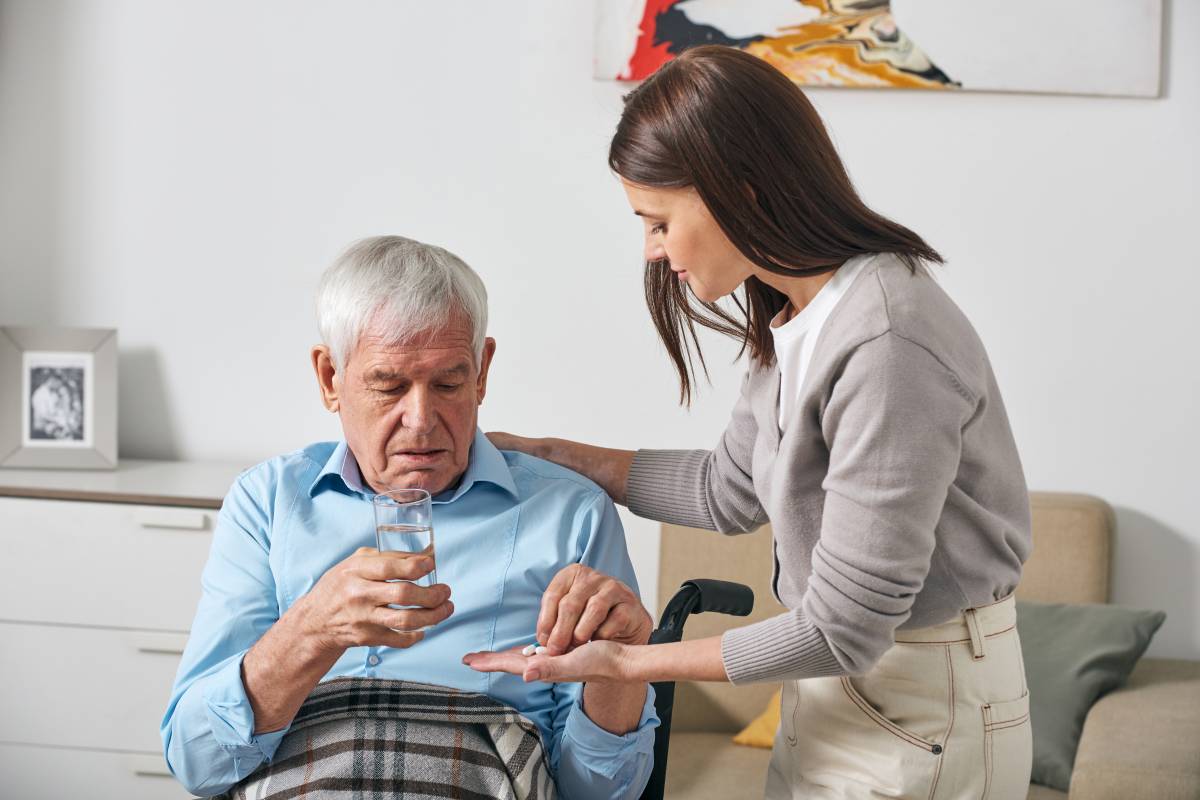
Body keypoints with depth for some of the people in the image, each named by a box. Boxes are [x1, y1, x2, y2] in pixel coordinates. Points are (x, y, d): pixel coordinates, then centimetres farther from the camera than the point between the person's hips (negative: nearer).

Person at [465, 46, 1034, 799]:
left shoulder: (888, 345, -27)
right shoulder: (792, 315, 1)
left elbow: (843, 629, -24)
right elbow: (730, 489, 14)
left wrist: (624, 662, -19)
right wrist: (542, 454, 11)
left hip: (916, 715, -8)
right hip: (834, 689, 8)